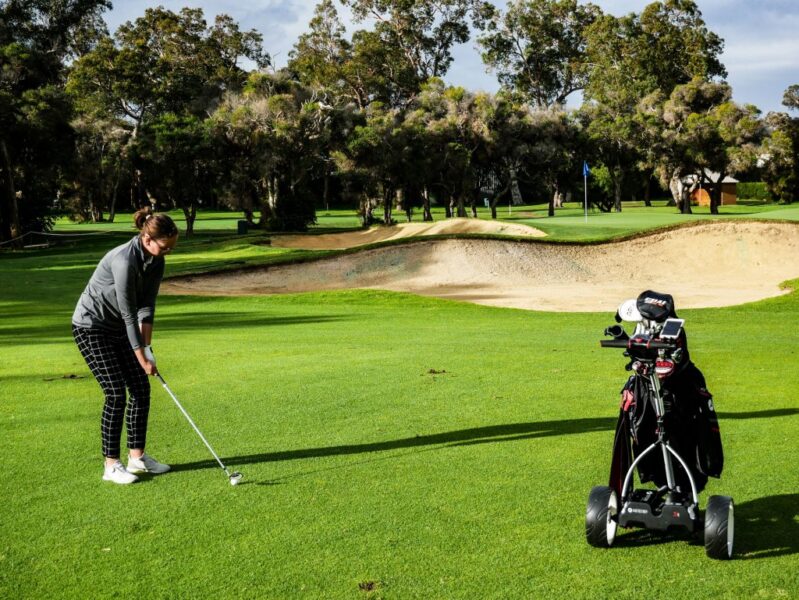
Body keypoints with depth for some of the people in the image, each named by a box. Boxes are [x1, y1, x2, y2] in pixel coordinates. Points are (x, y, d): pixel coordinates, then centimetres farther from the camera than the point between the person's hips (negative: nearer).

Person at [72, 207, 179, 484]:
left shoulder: (155, 262, -3)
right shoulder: (124, 260, -29)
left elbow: (146, 306, -4)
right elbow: (128, 312, -26)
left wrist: (146, 347, -14)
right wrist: (141, 356, -21)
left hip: (118, 328, 8)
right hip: (91, 327, -8)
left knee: (141, 389, 3)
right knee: (116, 394, -11)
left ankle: (137, 456, 13)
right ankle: (111, 465, -2)